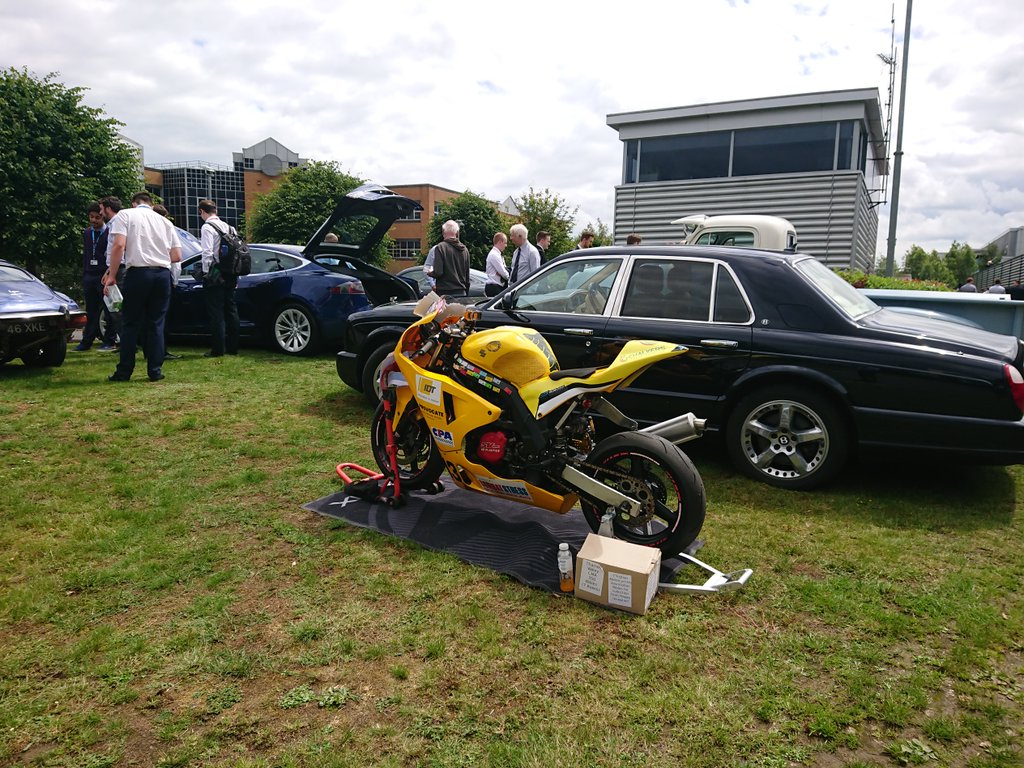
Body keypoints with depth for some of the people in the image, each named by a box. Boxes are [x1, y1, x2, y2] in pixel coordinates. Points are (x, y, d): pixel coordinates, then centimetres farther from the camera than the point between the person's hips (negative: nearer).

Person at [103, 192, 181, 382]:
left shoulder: (125, 215, 5)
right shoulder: (165, 221, 16)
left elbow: (119, 245, -9)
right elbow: (177, 256, 11)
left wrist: (112, 275, -4)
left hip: (138, 273, -3)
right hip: (163, 274, 3)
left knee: (132, 324, 4)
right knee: (156, 324, 8)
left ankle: (124, 372, 8)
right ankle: (155, 370, 7)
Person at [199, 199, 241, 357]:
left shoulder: (207, 227, -8)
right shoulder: (226, 226, 13)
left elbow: (207, 253, -17)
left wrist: (207, 273, -11)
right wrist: (234, 276, 14)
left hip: (215, 275, -7)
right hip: (230, 275, 7)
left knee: (216, 313, -3)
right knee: (231, 310, 10)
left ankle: (218, 349, -2)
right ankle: (233, 347, 14)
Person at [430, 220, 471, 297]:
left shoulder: (440, 247, -8)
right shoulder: (465, 249, 10)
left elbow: (438, 272, -14)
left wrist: (430, 272, 8)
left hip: (445, 293, -5)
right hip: (461, 293, 5)